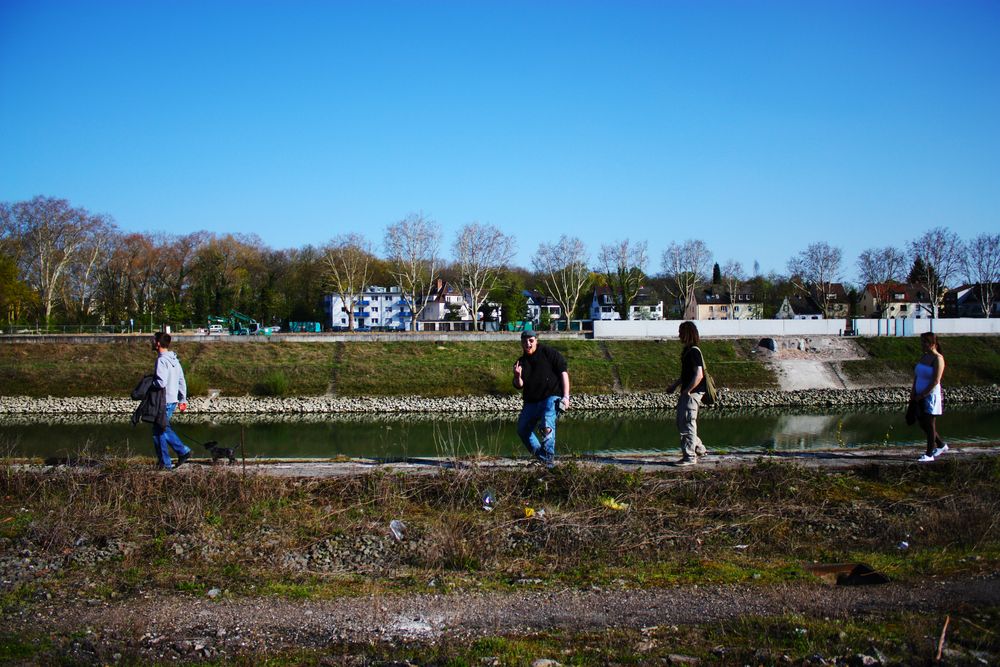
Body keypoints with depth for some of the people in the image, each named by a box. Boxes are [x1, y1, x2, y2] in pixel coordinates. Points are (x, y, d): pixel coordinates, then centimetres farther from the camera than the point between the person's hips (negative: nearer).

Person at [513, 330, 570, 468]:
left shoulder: (548, 352, -1)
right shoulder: (521, 362, 14)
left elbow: (563, 372, -4)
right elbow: (519, 386, 7)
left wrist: (566, 396, -12)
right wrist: (517, 377, -18)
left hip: (551, 396, -6)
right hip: (531, 402, 6)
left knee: (547, 423, -31)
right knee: (522, 429, -1)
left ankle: (548, 455, -35)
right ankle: (539, 456, 12)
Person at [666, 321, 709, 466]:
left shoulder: (694, 352, -17)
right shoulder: (687, 350, 14)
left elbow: (699, 375, -24)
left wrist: (687, 391, -18)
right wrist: (674, 385, 20)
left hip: (693, 393, -10)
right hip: (686, 393, 10)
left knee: (687, 424, -6)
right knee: (681, 423, 15)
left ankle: (690, 457, 0)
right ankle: (699, 449, 26)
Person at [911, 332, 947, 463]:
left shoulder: (938, 359, -14)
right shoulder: (924, 356, 10)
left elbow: (935, 381, -18)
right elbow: (916, 376, 13)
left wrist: (921, 395, -16)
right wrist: (913, 392, 1)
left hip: (930, 396, -8)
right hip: (920, 397, 8)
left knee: (930, 425, -2)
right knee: (922, 423, 14)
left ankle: (929, 454, 6)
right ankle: (941, 445, 30)